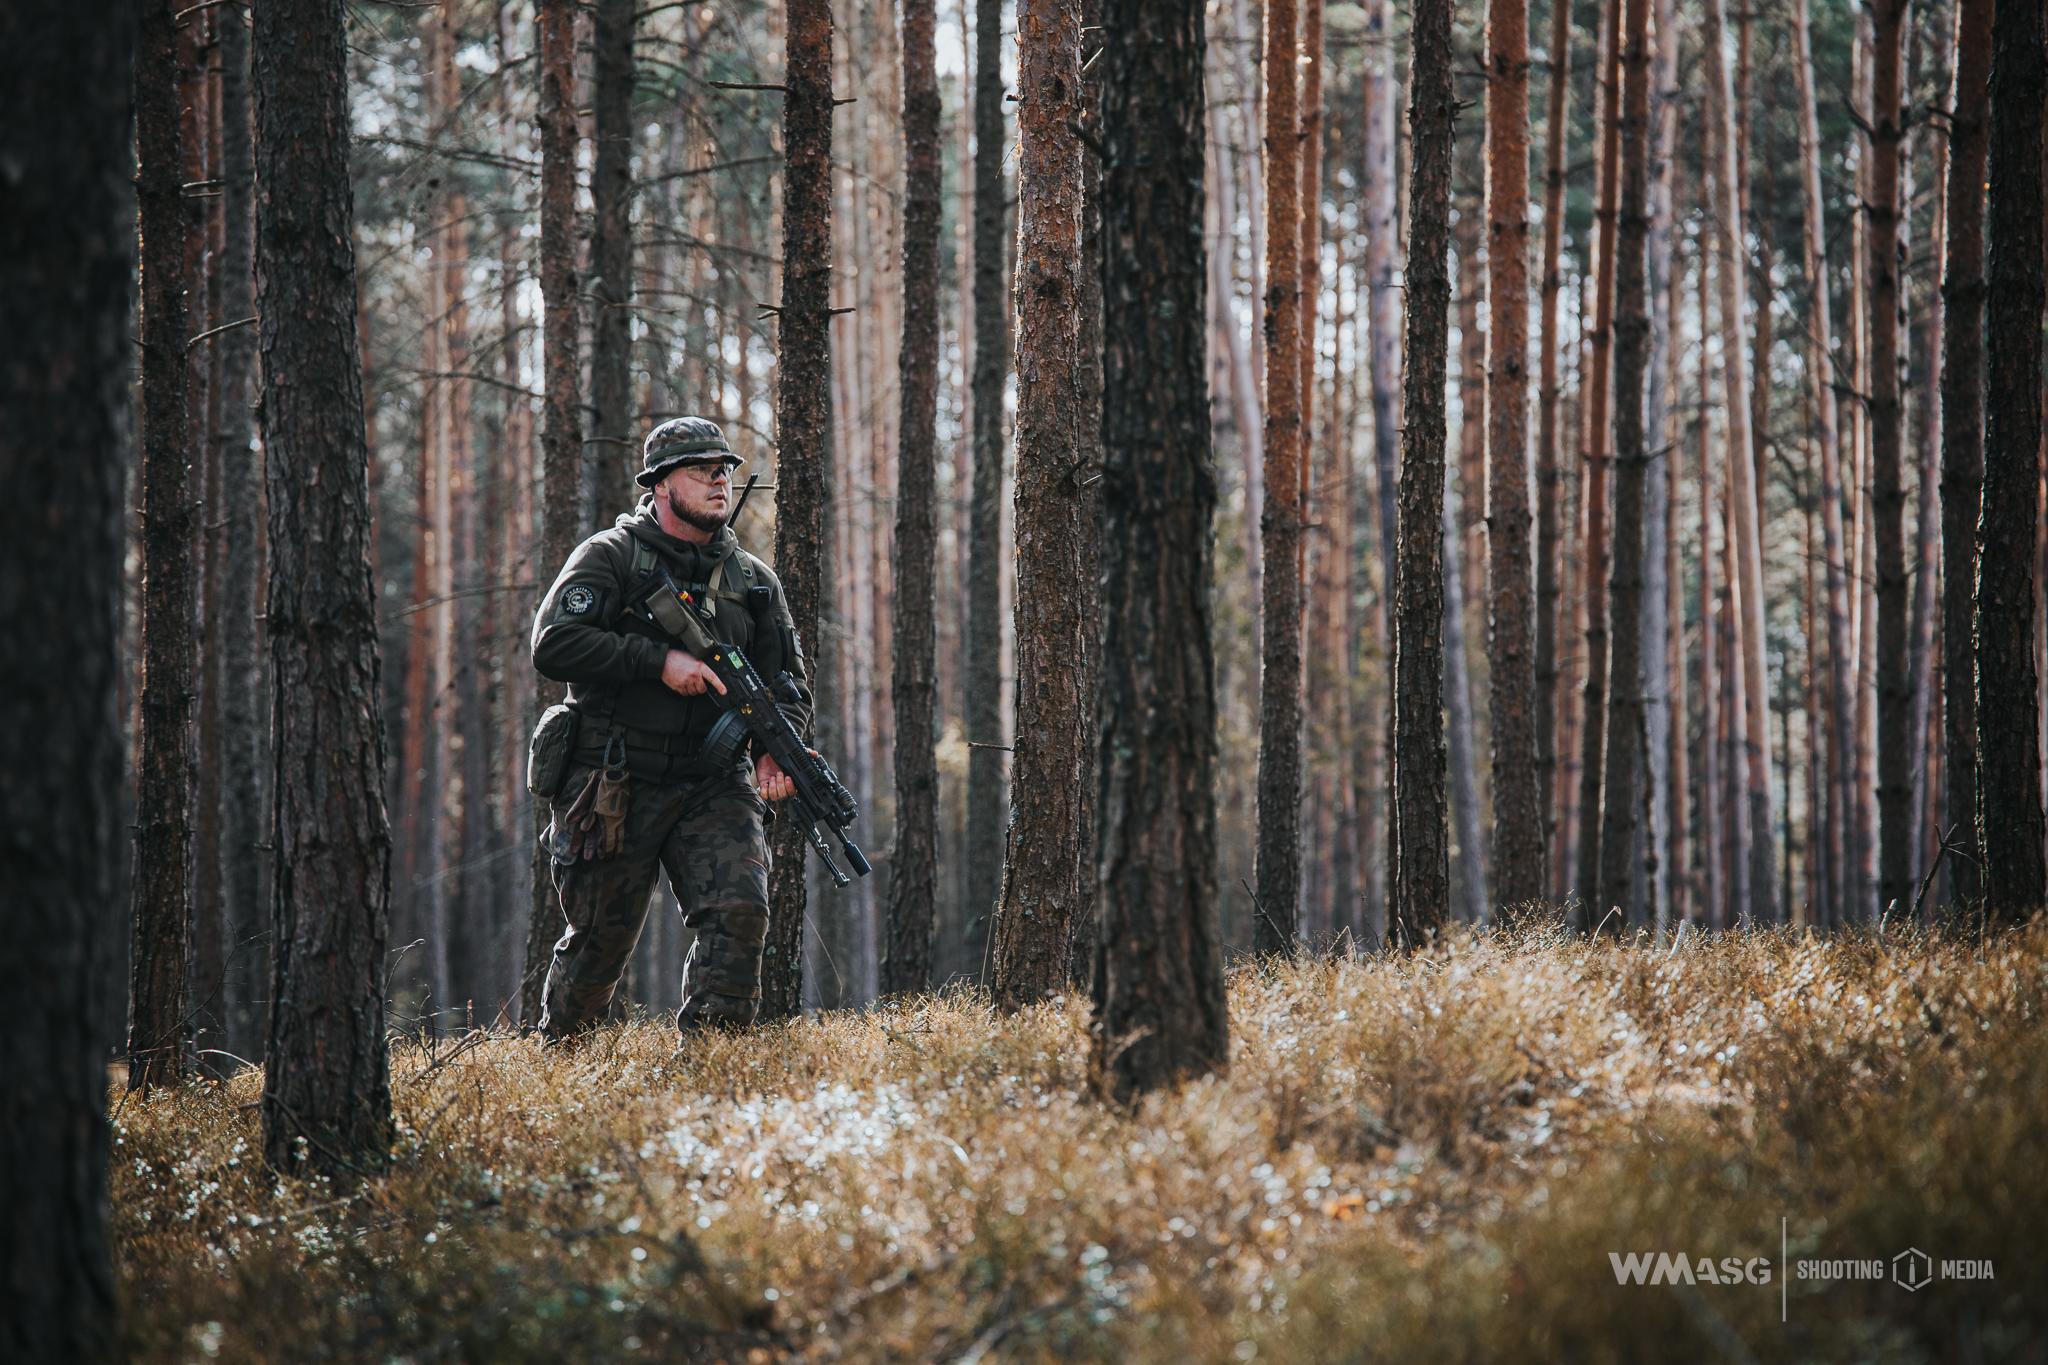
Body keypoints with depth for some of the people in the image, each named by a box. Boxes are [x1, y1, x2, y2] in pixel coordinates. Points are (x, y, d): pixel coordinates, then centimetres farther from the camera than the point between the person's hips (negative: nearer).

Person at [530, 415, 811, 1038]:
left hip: (715, 787, 3)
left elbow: (789, 681, 15)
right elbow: (552, 645, -14)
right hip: (618, 787, -3)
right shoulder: (610, 556, -1)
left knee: (740, 910, -18)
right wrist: (658, 660, -19)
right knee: (599, 939, 4)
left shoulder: (754, 579, 13)